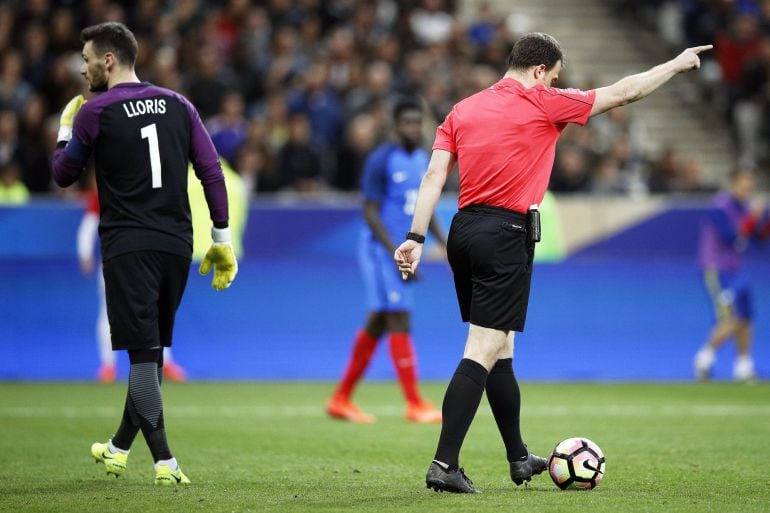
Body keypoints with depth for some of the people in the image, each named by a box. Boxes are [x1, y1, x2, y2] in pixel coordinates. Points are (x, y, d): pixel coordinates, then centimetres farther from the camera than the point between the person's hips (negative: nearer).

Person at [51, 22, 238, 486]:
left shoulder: (95, 112, -4)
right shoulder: (178, 105, 8)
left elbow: (64, 175, 7)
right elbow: (212, 172, 4)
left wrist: (65, 129, 23)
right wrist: (223, 239, 8)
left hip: (128, 247, -5)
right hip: (177, 245, 5)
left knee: (143, 354, -6)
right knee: (151, 351, 17)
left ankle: (164, 461, -17)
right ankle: (119, 449, 32)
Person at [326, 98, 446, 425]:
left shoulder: (422, 159, 12)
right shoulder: (381, 160, -12)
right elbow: (370, 212, -15)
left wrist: (445, 242, 8)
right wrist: (397, 253, -21)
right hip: (381, 250, -8)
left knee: (376, 324, 11)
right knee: (400, 323, -11)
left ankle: (341, 400, 18)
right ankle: (415, 405, -11)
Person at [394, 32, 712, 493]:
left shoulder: (463, 111, 13)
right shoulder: (543, 105, -2)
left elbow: (434, 176, 5)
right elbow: (624, 92, 5)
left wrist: (416, 238, 2)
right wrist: (678, 63, 17)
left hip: (464, 230, 7)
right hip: (507, 235, -7)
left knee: (499, 350, 18)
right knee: (484, 352, -9)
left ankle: (520, 459, 30)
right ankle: (445, 465, -16)